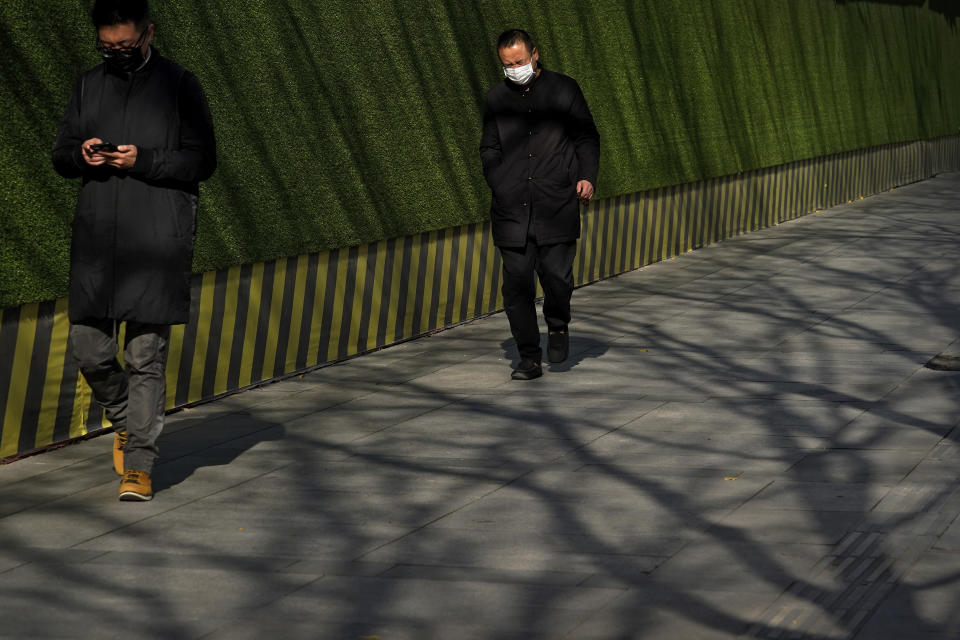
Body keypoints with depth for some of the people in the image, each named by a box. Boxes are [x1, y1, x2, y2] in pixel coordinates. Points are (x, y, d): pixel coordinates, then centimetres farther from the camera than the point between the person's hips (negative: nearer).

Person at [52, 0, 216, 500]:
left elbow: (202, 160, -3)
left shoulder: (179, 85, 0)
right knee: (88, 348, 3)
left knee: (147, 354, -4)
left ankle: (139, 464, 3)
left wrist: (143, 160, -17)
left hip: (157, 240, -4)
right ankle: (126, 419, 31)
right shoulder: (89, 86, 13)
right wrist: (80, 154, -8)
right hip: (97, 238, 4)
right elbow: (60, 153, 15)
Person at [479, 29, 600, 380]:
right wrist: (498, 186, 6)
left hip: (556, 205, -2)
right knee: (517, 283, -2)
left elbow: (587, 137, 11)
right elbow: (489, 149, 21)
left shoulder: (564, 89, 6)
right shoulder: (497, 98, 13)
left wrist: (587, 176, -5)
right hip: (512, 207, 2)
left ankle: (558, 326, 21)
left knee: (557, 276, -11)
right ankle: (529, 358, 7)